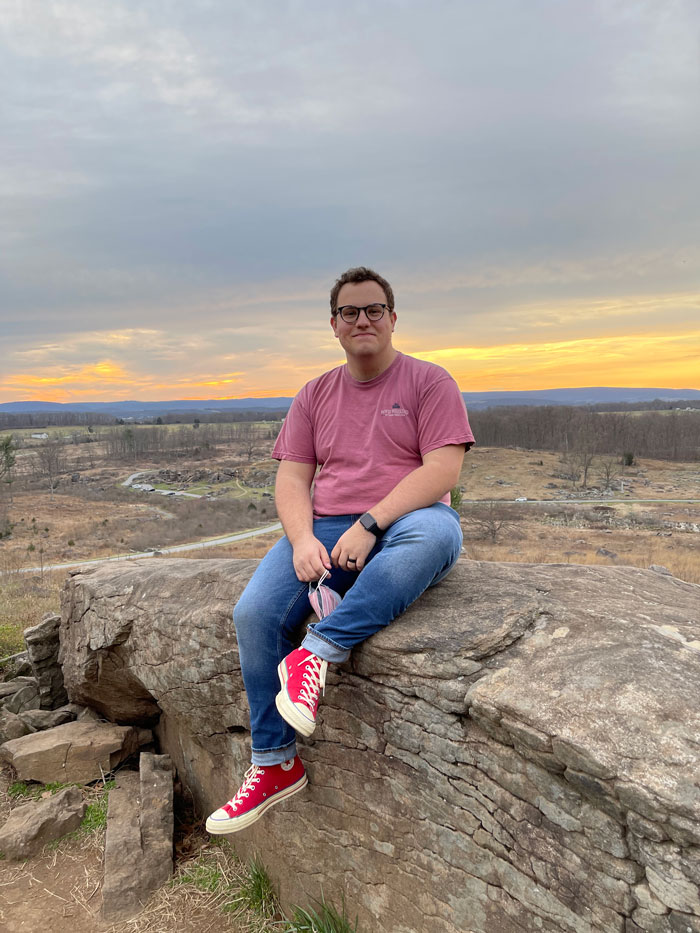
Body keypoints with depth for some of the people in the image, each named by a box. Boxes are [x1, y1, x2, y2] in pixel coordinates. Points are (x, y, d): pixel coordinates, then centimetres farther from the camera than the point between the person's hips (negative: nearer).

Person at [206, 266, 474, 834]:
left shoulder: (429, 382, 5)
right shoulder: (315, 395, 17)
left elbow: (443, 470, -8)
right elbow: (291, 479, 10)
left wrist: (370, 523, -19)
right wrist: (302, 539, -11)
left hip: (403, 525, -3)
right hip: (324, 530, 3)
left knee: (437, 531, -39)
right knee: (254, 614, -19)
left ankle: (317, 653, -35)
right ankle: (275, 765, -2)